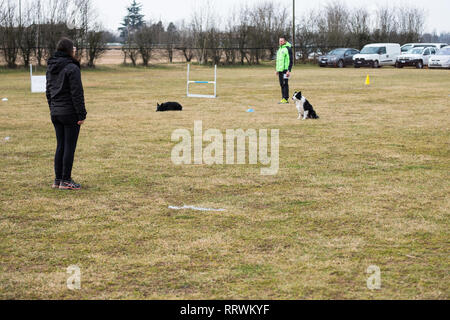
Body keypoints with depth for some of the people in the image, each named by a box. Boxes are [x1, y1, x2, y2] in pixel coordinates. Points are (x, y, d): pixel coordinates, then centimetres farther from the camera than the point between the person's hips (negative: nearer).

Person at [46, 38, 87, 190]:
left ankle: (58, 179, 16)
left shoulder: (51, 68, 10)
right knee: (70, 146, -1)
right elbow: (77, 93, -15)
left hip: (55, 113, 7)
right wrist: (81, 114, -12)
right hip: (70, 112, -7)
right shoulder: (72, 68, -14)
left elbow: (48, 91, 15)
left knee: (60, 146, 13)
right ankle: (65, 180, 2)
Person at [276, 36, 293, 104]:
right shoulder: (280, 49, 18)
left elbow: (291, 60, -13)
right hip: (280, 70, 9)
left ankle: (286, 99, -7)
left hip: (285, 70, -9)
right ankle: (283, 98, 13)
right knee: (282, 84, 9)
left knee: (285, 84, -8)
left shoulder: (288, 48, -9)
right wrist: (277, 69, 21)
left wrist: (289, 70, -19)